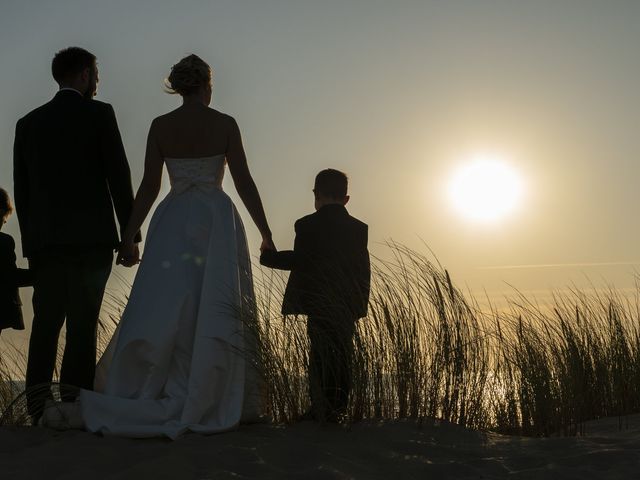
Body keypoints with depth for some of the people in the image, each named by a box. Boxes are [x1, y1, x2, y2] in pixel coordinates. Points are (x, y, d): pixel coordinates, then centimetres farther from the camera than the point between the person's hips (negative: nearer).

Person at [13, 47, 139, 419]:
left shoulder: (29, 123, 13)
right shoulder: (99, 114, 0)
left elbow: (21, 190, 13)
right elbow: (119, 177, -4)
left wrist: (31, 241, 17)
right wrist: (130, 233, 1)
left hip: (43, 240, 4)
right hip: (91, 238, -4)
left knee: (46, 324, 6)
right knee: (82, 326, -4)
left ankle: (39, 410, 3)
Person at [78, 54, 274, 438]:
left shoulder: (160, 126, 3)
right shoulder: (225, 124, 0)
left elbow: (150, 186, -1)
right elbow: (244, 182, -2)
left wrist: (129, 235, 4)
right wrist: (266, 233, 4)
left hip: (173, 224, 2)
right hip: (217, 220, -1)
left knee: (162, 311, 3)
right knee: (216, 311, 3)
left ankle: (139, 403, -1)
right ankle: (211, 406, 5)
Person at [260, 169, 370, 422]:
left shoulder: (307, 225, -5)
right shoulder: (359, 228, 8)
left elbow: (300, 261, -15)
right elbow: (364, 269, 8)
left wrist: (268, 256, -2)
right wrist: (360, 303, 15)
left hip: (318, 303, -3)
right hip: (349, 306, 4)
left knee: (320, 354, 1)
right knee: (343, 354, 9)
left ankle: (323, 408, -3)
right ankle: (339, 408, 11)